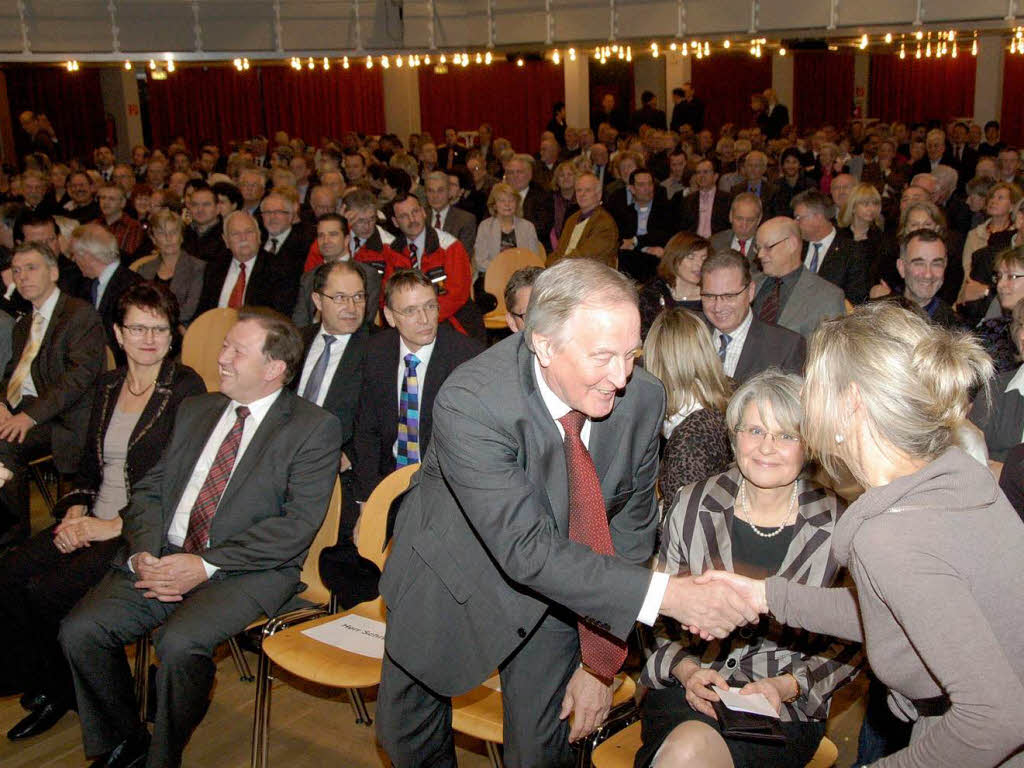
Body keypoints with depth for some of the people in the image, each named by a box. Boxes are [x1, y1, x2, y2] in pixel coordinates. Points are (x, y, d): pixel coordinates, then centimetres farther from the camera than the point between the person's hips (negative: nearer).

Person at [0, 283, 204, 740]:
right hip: (93, 521, 6)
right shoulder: (108, 386, 14)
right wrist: (75, 512, -1)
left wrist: (117, 525, -16)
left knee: (46, 590, -20)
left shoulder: (185, 388, -7)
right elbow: (90, 465, 18)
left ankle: (66, 690, 8)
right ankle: (47, 685, 5)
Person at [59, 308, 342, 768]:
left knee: (180, 643, -31)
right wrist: (143, 553, -6)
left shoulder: (314, 428, -3)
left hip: (248, 570, -6)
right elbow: (150, 488, 15)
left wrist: (206, 565, -17)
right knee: (81, 630, -14)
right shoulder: (195, 411, 18)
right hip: (163, 557, 6)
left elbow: (297, 524, -12)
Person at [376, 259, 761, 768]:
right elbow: (528, 548, -37)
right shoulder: (470, 403, -36)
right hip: (453, 574, -2)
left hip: (557, 577, 2)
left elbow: (629, 525, -9)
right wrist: (664, 593, -44)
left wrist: (600, 665, -7)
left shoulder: (643, 398, -21)